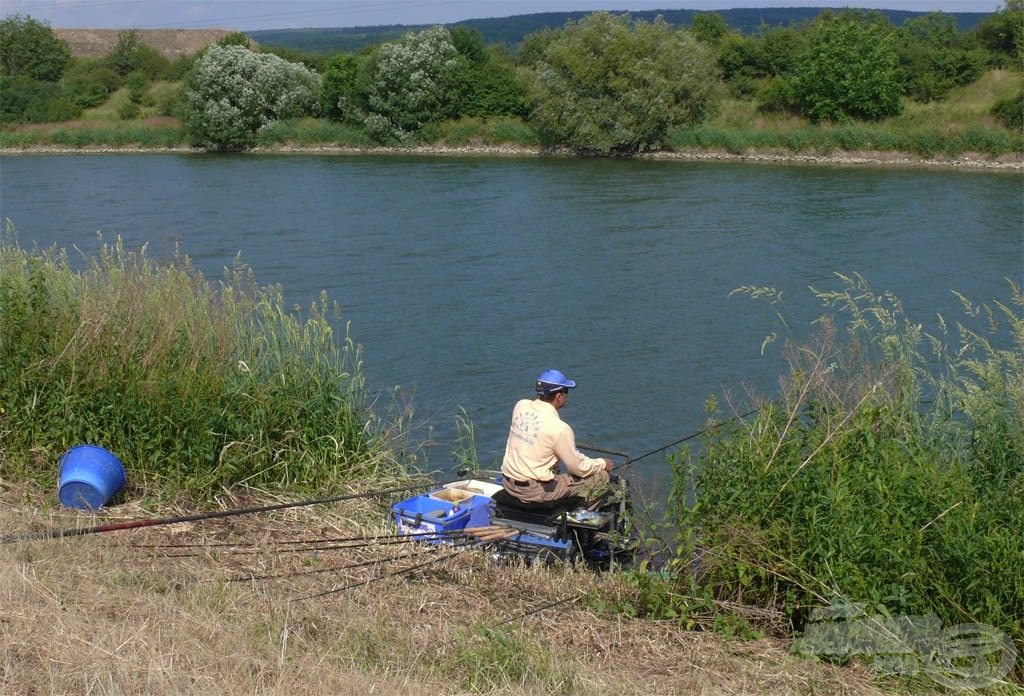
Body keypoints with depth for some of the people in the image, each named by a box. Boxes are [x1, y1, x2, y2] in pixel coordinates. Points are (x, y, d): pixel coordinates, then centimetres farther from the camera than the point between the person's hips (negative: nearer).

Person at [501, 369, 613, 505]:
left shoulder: (521, 406, -3)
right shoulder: (559, 428, -21)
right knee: (602, 477, -1)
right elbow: (579, 467, -9)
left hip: (508, 483, 8)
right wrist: (603, 463, 7)